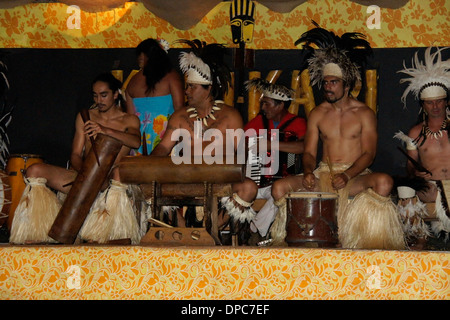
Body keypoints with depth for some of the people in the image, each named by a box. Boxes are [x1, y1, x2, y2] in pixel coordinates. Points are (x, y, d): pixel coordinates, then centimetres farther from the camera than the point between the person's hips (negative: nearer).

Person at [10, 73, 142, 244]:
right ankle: (37, 234, -23)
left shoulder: (130, 120, 10)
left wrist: (106, 130, -28)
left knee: (120, 171, -41)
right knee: (35, 171, -17)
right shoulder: (84, 117, 18)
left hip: (109, 179, -3)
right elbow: (76, 154, 11)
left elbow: (135, 141, -13)